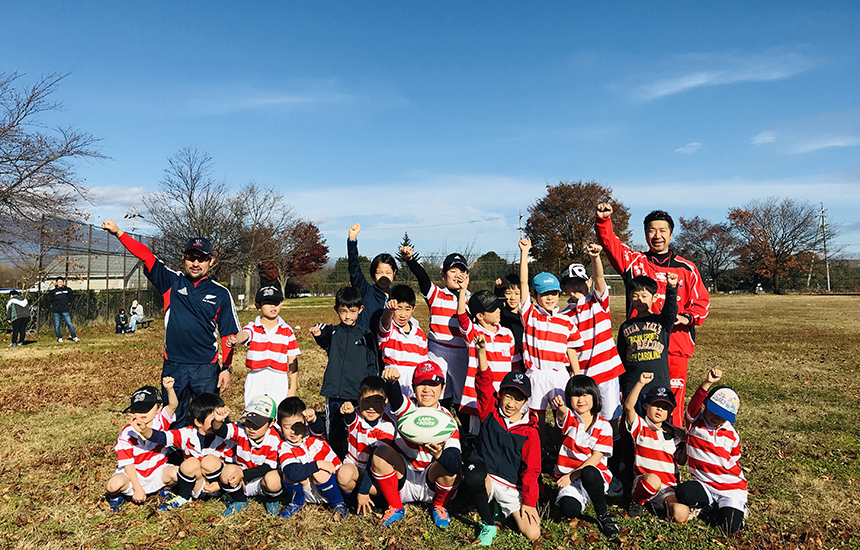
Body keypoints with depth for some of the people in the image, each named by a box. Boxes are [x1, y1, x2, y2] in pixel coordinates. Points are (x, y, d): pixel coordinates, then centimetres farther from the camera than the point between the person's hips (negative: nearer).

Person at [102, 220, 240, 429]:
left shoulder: (220, 294, 3)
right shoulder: (172, 282, 7)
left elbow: (229, 335, 2)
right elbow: (146, 256, 0)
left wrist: (227, 368, -4)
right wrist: (118, 233, -9)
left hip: (206, 369, -2)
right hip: (173, 366, 2)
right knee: (174, 422, 9)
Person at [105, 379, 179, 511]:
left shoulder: (160, 421, -8)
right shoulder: (127, 434, -14)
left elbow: (173, 405, -28)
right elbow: (127, 464, -13)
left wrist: (169, 389, -50)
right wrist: (138, 488, -19)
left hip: (157, 472, 2)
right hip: (134, 475, -1)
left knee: (177, 473, -29)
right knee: (114, 484, -33)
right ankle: (115, 496, 7)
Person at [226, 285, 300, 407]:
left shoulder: (287, 331, 5)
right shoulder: (253, 327, 2)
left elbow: (292, 361, 7)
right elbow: (244, 334, -23)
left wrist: (293, 388, 4)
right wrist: (235, 340, -48)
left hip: (278, 382, 1)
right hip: (255, 380, 0)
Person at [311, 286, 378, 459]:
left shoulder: (365, 337, 6)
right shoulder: (332, 333, 5)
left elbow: (372, 365, 9)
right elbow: (324, 339, -20)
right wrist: (318, 332, -44)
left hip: (358, 394, -1)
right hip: (334, 393, 1)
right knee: (334, 435, 8)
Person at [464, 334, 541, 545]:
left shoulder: (529, 432, -1)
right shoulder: (490, 413, 1)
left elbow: (531, 470, 2)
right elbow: (485, 382, -11)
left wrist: (528, 502, -3)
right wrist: (482, 351, -23)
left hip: (511, 487, 1)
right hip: (484, 476, -1)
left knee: (533, 534, -11)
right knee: (474, 476, -38)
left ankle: (504, 509, 23)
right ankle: (488, 524, -9)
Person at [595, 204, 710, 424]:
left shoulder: (687, 269, 10)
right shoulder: (634, 262, 7)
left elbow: (702, 301, 13)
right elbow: (610, 242, -6)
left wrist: (687, 317, -8)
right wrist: (603, 220, -25)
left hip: (676, 347, 1)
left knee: (673, 400, 3)